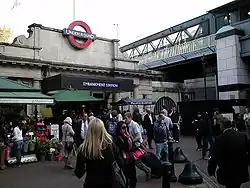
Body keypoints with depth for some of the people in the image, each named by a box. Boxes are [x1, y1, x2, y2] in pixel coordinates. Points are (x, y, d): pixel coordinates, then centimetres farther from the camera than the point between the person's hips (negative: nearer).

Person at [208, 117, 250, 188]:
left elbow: (215, 158, -14)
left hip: (227, 174, -4)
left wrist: (211, 170, 0)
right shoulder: (243, 136, -6)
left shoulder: (220, 139, -18)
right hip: (241, 172, 4)